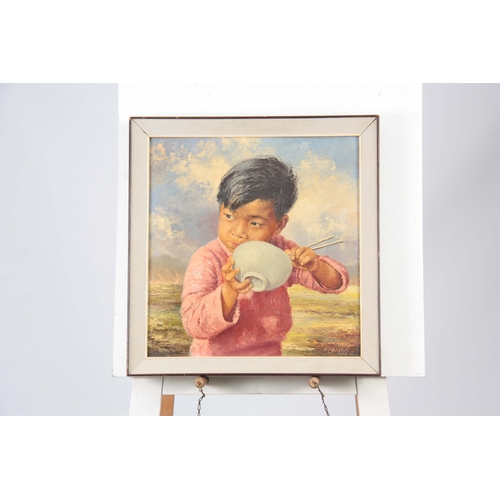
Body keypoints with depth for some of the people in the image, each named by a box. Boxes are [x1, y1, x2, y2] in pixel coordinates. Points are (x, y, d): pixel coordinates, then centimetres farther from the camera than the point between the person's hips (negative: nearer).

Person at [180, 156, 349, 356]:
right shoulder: (206, 260, -14)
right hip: (217, 355, -3)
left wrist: (316, 267, -18)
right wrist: (228, 293, -36)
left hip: (271, 351, 3)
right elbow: (193, 326, -22)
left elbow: (336, 283, 1)